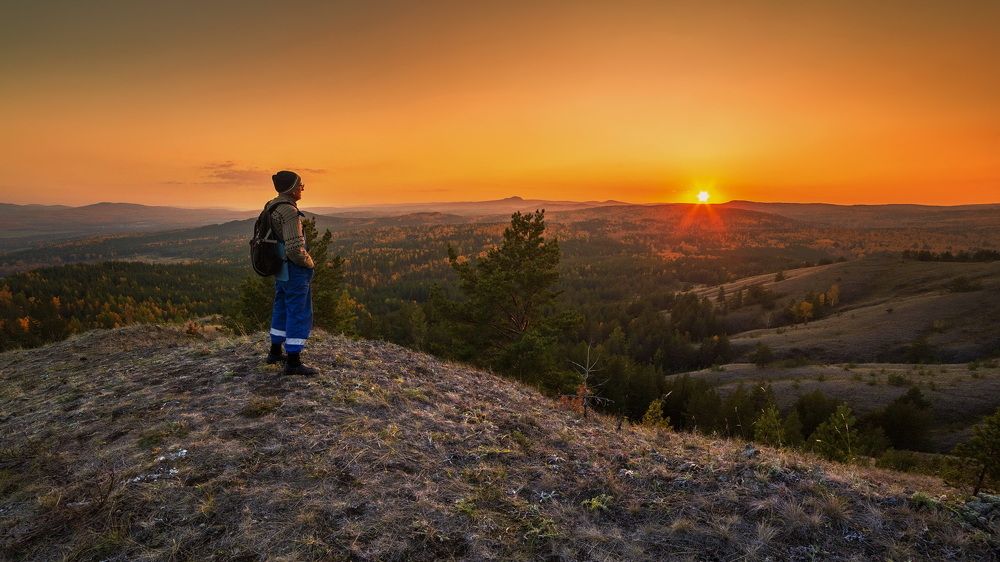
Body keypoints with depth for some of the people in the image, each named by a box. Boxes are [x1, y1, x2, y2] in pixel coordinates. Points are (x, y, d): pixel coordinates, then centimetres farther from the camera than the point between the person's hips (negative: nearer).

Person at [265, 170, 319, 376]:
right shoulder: (289, 212, -22)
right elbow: (295, 248, -29)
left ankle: (275, 352, 33)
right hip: (295, 270, -10)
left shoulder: (272, 206, 9)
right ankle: (293, 362, 0)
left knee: (283, 309, 21)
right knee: (299, 314, -4)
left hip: (281, 268, 10)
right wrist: (309, 263, -9)